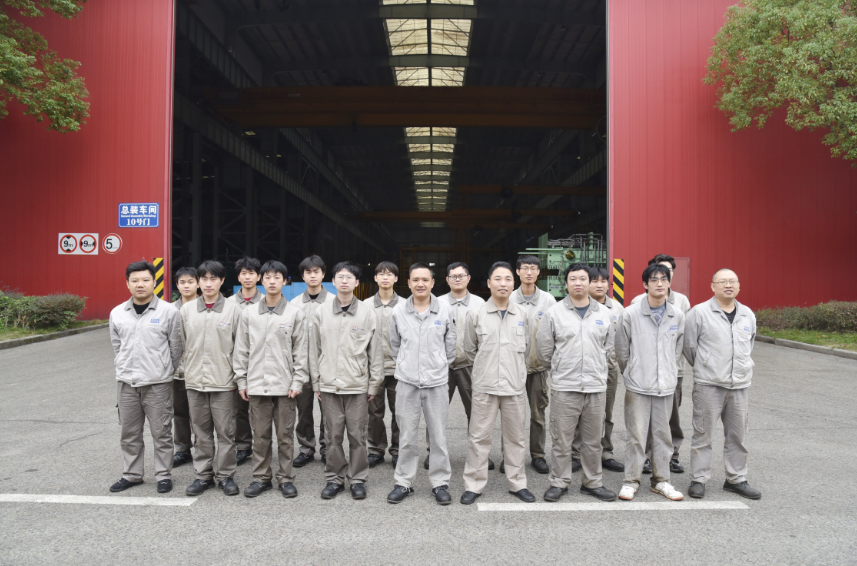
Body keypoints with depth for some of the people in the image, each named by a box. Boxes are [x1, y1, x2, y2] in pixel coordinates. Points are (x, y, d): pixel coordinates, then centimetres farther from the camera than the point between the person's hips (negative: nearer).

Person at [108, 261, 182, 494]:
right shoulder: (117, 313, 6)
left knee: (161, 433, 4)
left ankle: (164, 475, 17)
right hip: (126, 382, 4)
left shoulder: (168, 311, -6)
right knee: (129, 433, 14)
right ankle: (131, 474, 28)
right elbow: (116, 346, 15)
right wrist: (125, 369, 13)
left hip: (158, 383, -4)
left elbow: (176, 346, 0)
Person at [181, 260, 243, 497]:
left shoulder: (233, 309, -2)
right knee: (201, 431, 11)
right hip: (194, 380, 3)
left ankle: (225, 475, 16)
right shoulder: (187, 309, 6)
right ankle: (203, 475, 22)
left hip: (223, 381, -2)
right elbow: (182, 343, 11)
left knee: (225, 431, 3)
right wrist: (189, 369, 7)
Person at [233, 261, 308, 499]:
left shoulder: (296, 314, 1)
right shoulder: (249, 314, 7)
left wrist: (298, 382, -6)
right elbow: (241, 350, 8)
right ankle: (260, 478, 22)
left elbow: (301, 352, 0)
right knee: (260, 435, 9)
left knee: (285, 435, 6)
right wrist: (241, 381, 3)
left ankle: (285, 478, 18)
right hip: (257, 384, 2)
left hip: (285, 385, -1)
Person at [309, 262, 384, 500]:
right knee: (333, 435, 8)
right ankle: (334, 478, 22)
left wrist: (374, 384, 0)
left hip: (358, 385, -1)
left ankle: (358, 479, 19)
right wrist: (316, 382, 5)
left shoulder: (367, 313, 0)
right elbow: (314, 350, 8)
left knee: (357, 435, 5)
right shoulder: (321, 313, 4)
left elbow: (376, 352, 2)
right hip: (329, 384, 1)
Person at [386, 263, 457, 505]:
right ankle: (404, 482, 22)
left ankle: (440, 483, 21)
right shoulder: (398, 311, 0)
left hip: (437, 381, 0)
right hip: (407, 382, 1)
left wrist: (440, 366, 10)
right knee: (407, 437, 8)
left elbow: (450, 344, 7)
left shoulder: (445, 310, -2)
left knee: (439, 437, 7)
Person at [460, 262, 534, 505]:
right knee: (479, 437, 4)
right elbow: (469, 350, 9)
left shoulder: (522, 315, 5)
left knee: (515, 437, 11)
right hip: (485, 386, -2)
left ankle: (517, 483, 25)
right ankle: (474, 485, 15)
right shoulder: (476, 315, -2)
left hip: (515, 385, 2)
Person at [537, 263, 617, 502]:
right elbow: (543, 348, 3)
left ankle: (592, 483, 26)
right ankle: (559, 482, 17)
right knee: (561, 439, 4)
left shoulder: (604, 314, 8)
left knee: (593, 440, 12)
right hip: (564, 387, -2)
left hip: (596, 386, 3)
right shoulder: (554, 313, -1)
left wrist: (595, 368, 14)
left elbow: (609, 347, 16)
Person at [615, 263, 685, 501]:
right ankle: (631, 481, 14)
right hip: (638, 386, -3)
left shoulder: (678, 316, 3)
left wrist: (668, 372, 13)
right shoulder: (630, 314, -8)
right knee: (636, 435, 1)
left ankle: (661, 480, 25)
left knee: (663, 434, 12)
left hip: (666, 385, 3)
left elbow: (677, 349, 14)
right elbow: (621, 350, 2)